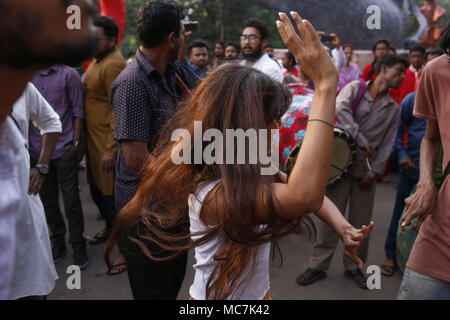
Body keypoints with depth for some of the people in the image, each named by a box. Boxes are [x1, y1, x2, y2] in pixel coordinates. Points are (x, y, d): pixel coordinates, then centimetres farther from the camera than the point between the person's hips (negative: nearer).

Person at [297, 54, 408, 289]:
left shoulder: (393, 109, 11)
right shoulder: (355, 88, -1)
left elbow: (387, 144, 8)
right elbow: (340, 108, -21)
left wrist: (373, 172, -4)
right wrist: (362, 140, -21)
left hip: (366, 171, 4)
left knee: (360, 222, 8)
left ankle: (354, 266, 27)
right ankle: (318, 266, 12)